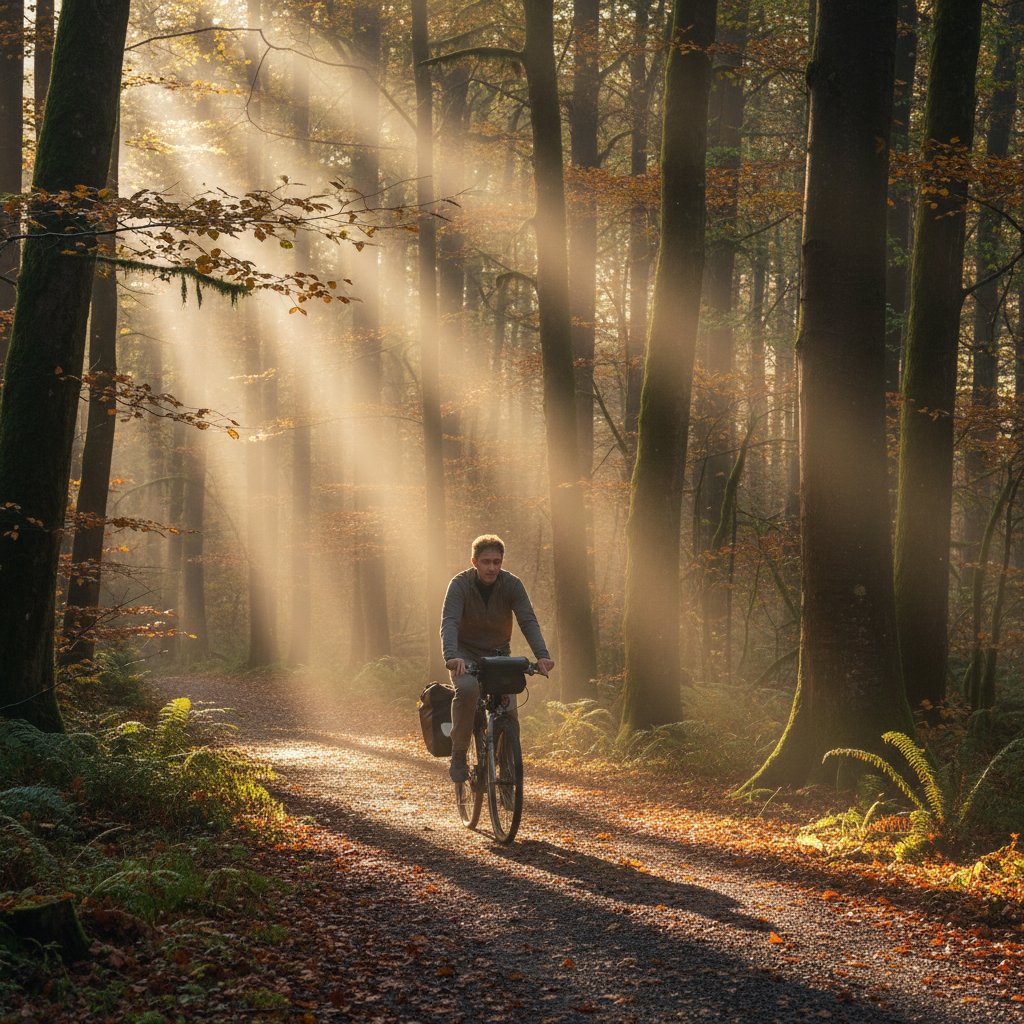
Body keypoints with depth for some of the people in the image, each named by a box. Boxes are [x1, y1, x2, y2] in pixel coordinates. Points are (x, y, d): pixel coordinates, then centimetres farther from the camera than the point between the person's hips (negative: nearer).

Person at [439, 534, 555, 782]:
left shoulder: (512, 585, -12)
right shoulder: (460, 584, -18)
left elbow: (528, 621, -20)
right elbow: (449, 623, -30)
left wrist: (542, 655, -37)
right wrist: (451, 657, -49)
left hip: (498, 654, 2)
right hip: (466, 654, -2)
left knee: (508, 712, -14)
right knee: (467, 688, -34)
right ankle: (458, 755, -19)